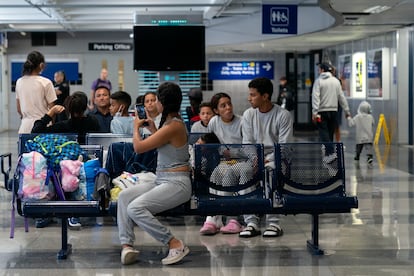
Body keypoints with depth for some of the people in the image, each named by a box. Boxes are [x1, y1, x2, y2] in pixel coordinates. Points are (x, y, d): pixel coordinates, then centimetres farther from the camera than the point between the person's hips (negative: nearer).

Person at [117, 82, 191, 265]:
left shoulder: (173, 126, -18)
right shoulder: (172, 121, 13)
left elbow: (138, 147, -13)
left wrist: (136, 127, 6)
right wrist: (152, 128, 21)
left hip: (176, 184, -10)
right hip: (162, 181, 10)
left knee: (135, 207, -25)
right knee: (124, 197, -7)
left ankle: (175, 244, -16)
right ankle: (127, 245, -15)